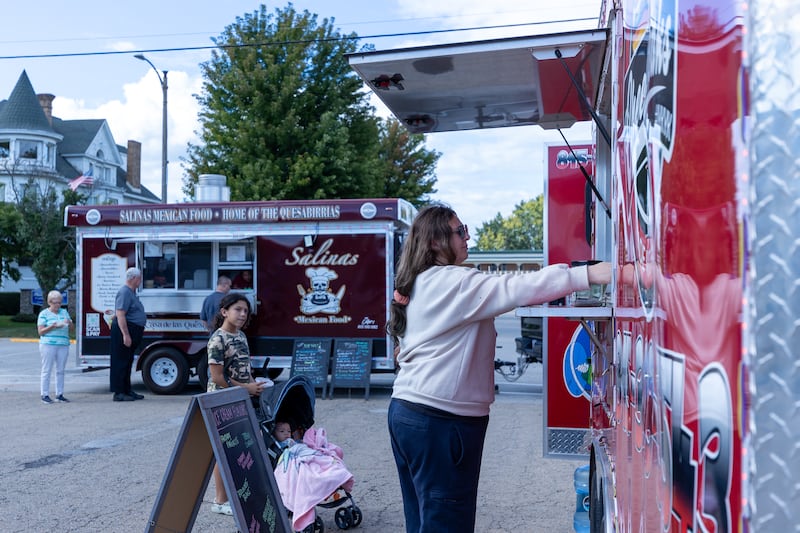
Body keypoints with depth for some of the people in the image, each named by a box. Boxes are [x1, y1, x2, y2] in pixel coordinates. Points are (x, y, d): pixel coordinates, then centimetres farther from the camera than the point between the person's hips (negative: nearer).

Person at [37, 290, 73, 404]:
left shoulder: (64, 312, 16)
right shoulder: (44, 314, 2)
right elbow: (40, 331, -2)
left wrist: (69, 323, -4)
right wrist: (52, 326, -17)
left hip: (63, 344, 4)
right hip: (48, 344, -4)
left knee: (60, 370, 6)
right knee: (47, 370, -1)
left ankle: (59, 394, 12)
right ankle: (45, 395, 3)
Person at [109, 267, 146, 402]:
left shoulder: (131, 292, 18)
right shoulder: (124, 292, -14)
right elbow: (120, 315, -22)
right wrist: (126, 335, -25)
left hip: (132, 332, 10)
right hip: (124, 330, -10)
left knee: (127, 362, 14)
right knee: (121, 362, -6)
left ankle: (127, 390, 21)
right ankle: (118, 393, -2)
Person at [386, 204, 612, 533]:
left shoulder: (418, 284, 15)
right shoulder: (452, 282, -14)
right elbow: (516, 289, -25)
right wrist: (589, 275, -29)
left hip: (407, 409, 10)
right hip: (440, 420, -10)